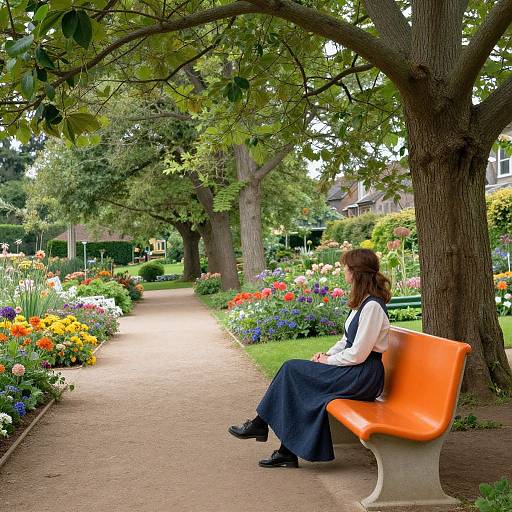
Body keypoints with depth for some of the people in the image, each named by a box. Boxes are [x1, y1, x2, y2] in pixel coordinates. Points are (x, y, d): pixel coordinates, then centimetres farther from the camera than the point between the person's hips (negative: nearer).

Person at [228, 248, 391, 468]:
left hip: (363, 376, -9)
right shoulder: (362, 302, 13)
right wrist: (327, 354, 4)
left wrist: (328, 361, -7)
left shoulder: (372, 306, -19)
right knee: (296, 381, -5)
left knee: (292, 369, -10)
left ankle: (260, 425, 4)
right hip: (354, 371, 9)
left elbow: (357, 354, -20)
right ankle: (288, 452, -5)